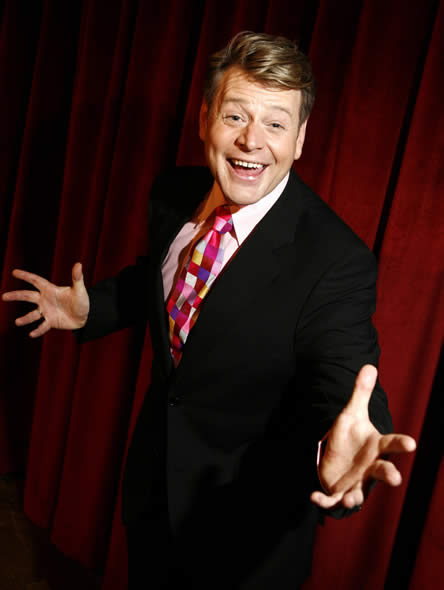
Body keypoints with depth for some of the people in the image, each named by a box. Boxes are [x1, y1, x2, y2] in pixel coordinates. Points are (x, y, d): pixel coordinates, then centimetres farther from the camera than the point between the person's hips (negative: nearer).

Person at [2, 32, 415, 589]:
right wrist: (91, 309, -2)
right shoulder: (174, 194, -9)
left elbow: (346, 391, -31)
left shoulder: (337, 262, -29)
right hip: (154, 474, 6)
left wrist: (345, 443, -52)